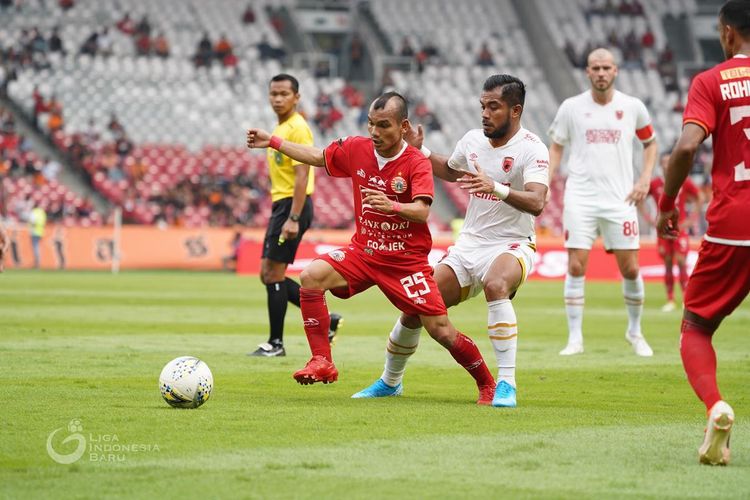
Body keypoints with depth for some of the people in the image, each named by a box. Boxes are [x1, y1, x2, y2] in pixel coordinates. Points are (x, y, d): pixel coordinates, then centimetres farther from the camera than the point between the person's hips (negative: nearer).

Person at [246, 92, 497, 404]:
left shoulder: (417, 163, -15)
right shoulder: (356, 149, -1)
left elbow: (422, 212, -28)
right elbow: (317, 157, 17)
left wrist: (392, 206, -48)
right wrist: (272, 142, 15)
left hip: (406, 259, -4)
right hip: (363, 251, 4)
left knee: (442, 332, -8)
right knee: (311, 276, -22)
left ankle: (487, 384, 16)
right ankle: (322, 363, -17)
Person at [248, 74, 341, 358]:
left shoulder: (297, 129, -14)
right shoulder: (280, 128, 17)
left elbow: (302, 176, -20)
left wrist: (293, 219, -26)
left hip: (292, 206, -10)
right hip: (281, 205, 10)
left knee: (273, 274, -6)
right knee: (268, 274, 10)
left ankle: (275, 343, 2)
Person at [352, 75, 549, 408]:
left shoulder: (532, 149, -16)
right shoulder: (473, 140, 3)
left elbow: (536, 203, -32)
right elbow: (451, 170, 28)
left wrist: (496, 188, -47)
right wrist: (420, 152, 13)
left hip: (511, 245, -6)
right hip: (469, 243, 6)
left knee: (496, 286, -39)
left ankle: (506, 384, -34)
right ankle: (390, 381, 25)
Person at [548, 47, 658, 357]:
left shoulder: (633, 107, 3)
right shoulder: (571, 107, 1)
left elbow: (650, 142, 17)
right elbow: (556, 146, 11)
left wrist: (645, 179, 3)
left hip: (620, 199, 1)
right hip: (580, 199, 0)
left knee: (630, 269, 0)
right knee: (576, 267, -6)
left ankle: (635, 331, 21)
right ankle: (575, 338, 2)